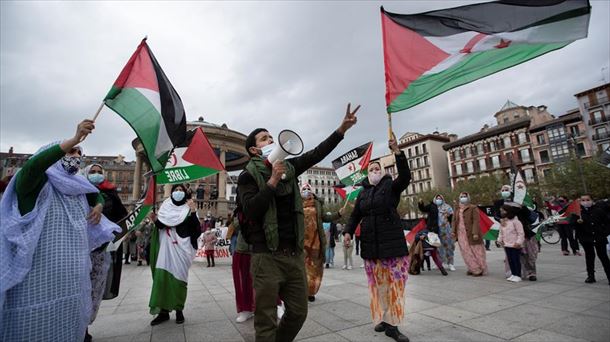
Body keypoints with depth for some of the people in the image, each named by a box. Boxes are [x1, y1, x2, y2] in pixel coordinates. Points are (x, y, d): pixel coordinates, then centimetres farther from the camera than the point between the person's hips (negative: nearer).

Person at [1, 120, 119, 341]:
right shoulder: (36, 183, -5)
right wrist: (74, 139, -34)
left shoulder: (79, 188, 14)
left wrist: (99, 206, 11)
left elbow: (97, 195, 34)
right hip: (38, 277, -6)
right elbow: (32, 165, -29)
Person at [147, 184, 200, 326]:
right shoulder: (166, 206, 13)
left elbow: (194, 228, -7)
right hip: (166, 247, 3)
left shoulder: (188, 208, 5)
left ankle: (179, 310, 10)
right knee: (162, 276, -4)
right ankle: (163, 311, 7)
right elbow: (161, 226, 12)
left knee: (178, 276, -3)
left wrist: (193, 212, -21)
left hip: (181, 247, -2)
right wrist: (155, 220, -8)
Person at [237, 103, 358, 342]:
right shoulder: (248, 176, -3)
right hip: (267, 256, -5)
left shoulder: (288, 168, 11)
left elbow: (316, 154, 4)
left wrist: (341, 129, -3)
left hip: (295, 254, 5)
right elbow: (251, 211, -16)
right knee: (266, 322, 3)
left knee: (298, 312, 16)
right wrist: (273, 180, -17)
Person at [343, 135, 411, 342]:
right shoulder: (363, 192, 11)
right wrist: (348, 231, -3)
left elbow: (405, 177, -19)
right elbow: (355, 215, 13)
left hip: (392, 242, -3)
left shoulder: (391, 186, 1)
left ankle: (392, 324, 10)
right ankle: (382, 318, 23)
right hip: (370, 245, 3)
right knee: (377, 284, 10)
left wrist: (397, 152, -28)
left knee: (394, 283, 0)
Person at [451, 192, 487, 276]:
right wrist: (453, 231, 5)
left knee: (476, 252, 3)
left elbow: (476, 221, -13)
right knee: (466, 253, 7)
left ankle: (481, 270, 15)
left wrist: (475, 233, -21)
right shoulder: (458, 209, 12)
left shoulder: (473, 208, -6)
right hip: (461, 234, 6)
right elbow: (455, 221, 14)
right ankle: (473, 269, 18)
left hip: (471, 234, -5)